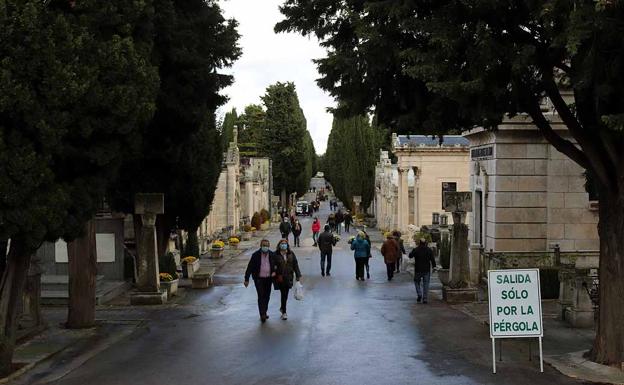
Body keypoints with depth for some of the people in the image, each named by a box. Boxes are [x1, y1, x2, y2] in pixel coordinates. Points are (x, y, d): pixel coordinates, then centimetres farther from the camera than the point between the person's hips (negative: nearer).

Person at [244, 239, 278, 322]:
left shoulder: (272, 255, 1)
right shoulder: (255, 255, -9)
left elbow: (277, 263, 18)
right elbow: (250, 267, -7)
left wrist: (275, 271, 1)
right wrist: (246, 279, -9)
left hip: (268, 278, 4)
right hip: (259, 279, -4)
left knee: (267, 296, 12)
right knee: (261, 296, -9)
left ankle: (264, 313, 27)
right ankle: (262, 315, -10)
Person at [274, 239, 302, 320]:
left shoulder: (291, 254, 5)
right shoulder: (275, 255, -6)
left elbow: (295, 265, 7)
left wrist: (298, 275, 5)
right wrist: (277, 276, -10)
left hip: (288, 277, 4)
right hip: (280, 278, -4)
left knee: (285, 294, 12)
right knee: (283, 294, -6)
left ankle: (282, 308, 37)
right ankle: (284, 312, 4)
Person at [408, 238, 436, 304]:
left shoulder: (416, 250, -8)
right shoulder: (429, 250, -2)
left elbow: (410, 256, 4)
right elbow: (432, 259, -4)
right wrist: (434, 266, 3)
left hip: (418, 270, -1)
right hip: (427, 270, 1)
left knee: (417, 282, 15)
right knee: (426, 284, 6)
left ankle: (419, 294, -4)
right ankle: (424, 299, 2)